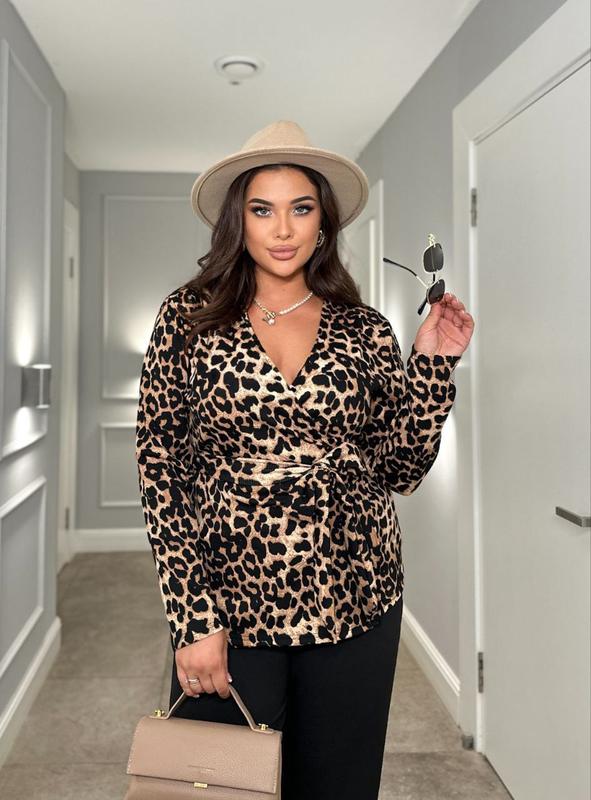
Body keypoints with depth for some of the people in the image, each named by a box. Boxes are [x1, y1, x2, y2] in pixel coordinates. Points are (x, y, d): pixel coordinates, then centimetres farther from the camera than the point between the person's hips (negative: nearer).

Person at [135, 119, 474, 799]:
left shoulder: (365, 330, 3)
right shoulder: (189, 317, -1)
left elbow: (401, 469, 6)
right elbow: (159, 467, -4)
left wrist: (432, 363, -6)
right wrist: (193, 616, -10)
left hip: (353, 604, 2)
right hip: (225, 603, -1)